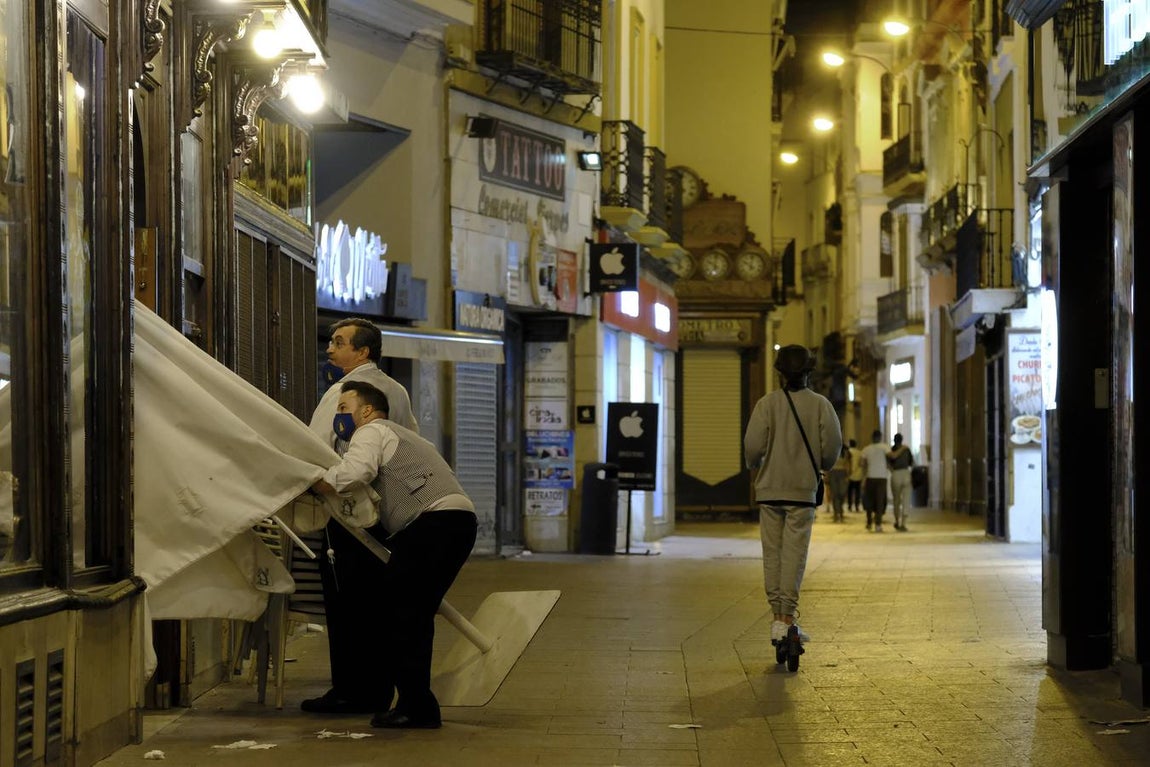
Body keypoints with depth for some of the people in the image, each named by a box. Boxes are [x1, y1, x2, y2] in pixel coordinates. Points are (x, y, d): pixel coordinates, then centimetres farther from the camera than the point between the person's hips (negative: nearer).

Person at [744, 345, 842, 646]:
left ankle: (778, 614, 6)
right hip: (804, 489, 0)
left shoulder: (767, 403, -2)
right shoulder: (820, 404, 0)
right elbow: (833, 443, -4)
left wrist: (755, 465, 12)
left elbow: (753, 444, -9)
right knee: (795, 554, -1)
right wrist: (823, 466, 17)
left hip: (770, 488, 0)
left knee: (772, 553, 7)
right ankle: (787, 617, -8)